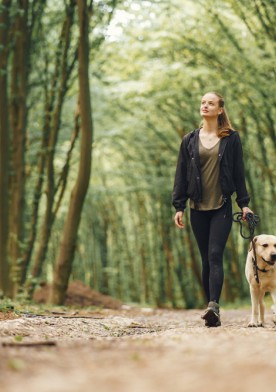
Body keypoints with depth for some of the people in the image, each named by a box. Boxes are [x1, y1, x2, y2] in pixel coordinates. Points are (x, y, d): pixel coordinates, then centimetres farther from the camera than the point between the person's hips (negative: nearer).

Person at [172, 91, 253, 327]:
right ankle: (212, 309, 11)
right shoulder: (190, 140, 9)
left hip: (222, 207, -3)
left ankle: (214, 307, -25)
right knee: (206, 260, 6)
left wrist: (244, 203, 1)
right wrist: (179, 206, 4)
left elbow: (239, 173, 5)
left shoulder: (231, 138, 3)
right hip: (198, 208, 3)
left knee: (215, 256, -15)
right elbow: (181, 174, 9)